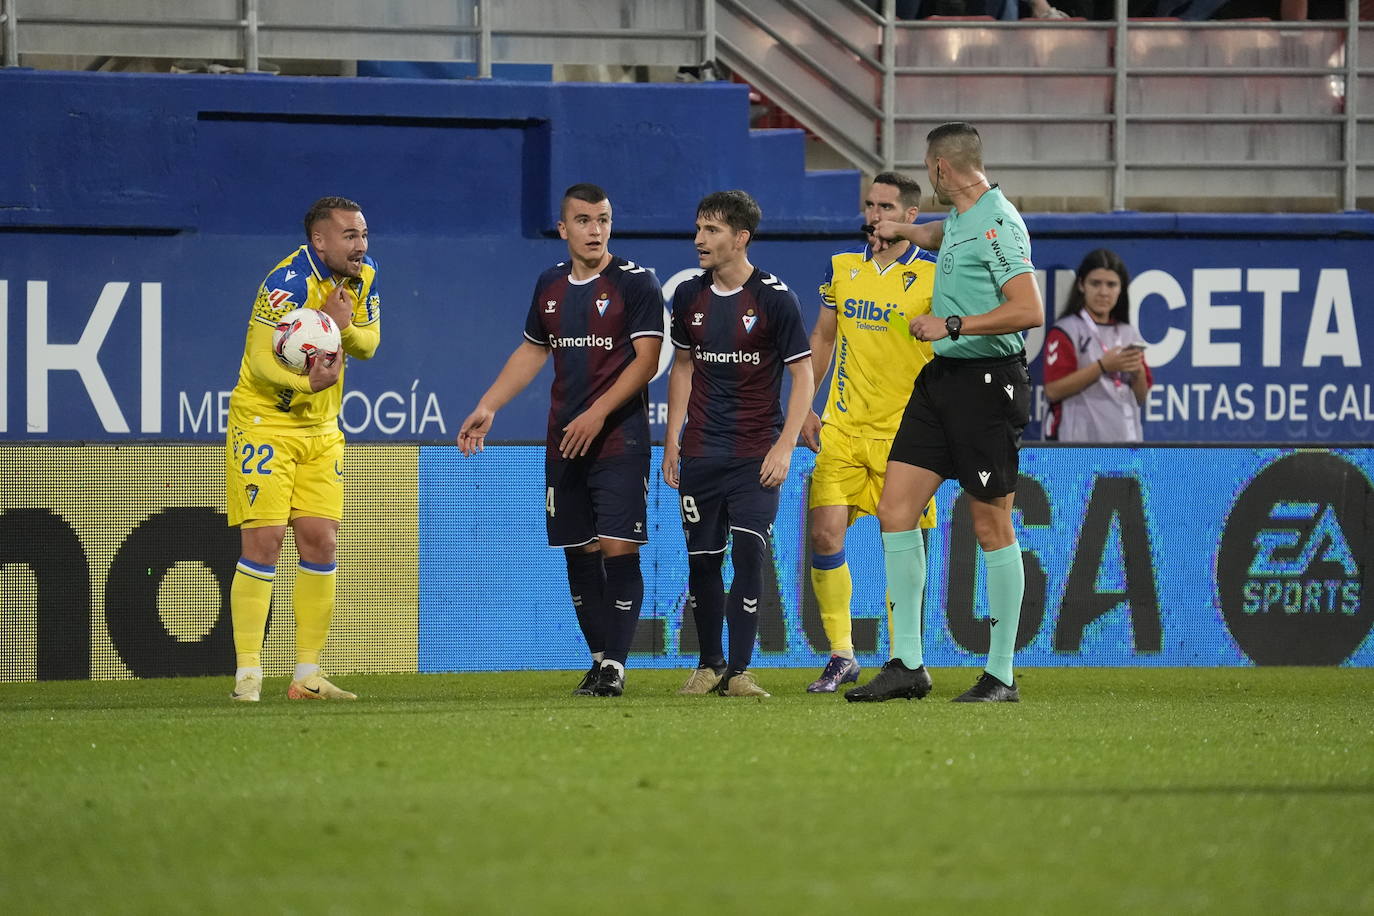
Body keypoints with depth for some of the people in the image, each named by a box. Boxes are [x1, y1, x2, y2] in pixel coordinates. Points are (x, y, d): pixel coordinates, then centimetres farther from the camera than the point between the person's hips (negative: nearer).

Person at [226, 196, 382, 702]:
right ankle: (247, 675, -6)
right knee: (263, 541, -10)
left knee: (321, 541, 2)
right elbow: (261, 362, -26)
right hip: (264, 421, -7)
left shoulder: (363, 273, 1)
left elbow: (369, 344, 7)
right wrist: (306, 383, -44)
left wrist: (345, 326, -16)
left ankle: (308, 675, 8)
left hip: (322, 428, 7)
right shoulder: (288, 283, -22)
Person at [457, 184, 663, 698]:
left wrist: (597, 414, -19)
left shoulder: (635, 283, -6)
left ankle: (615, 665, -7)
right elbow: (532, 351, 25)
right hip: (563, 443, 6)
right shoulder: (551, 285, 12)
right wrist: (487, 408, 19)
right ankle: (599, 661, 13)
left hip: (619, 440, -6)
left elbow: (647, 358, -12)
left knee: (619, 549, -10)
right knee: (579, 554, 6)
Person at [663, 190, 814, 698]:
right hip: (700, 450, 4)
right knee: (702, 560, 4)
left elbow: (803, 375, -4)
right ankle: (709, 665, 18)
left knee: (749, 554, -12)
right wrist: (672, 439, 12)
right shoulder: (689, 296, 6)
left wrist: (784, 447, -12)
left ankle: (739, 671, -9)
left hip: (756, 454, -4)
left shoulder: (775, 298, -7)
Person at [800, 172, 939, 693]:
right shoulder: (842, 268, 9)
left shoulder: (935, 277, -4)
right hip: (842, 429, 4)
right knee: (825, 537, -6)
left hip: (904, 431, -3)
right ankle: (841, 656, 5)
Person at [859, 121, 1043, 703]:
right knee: (895, 507, 2)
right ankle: (907, 665, 4)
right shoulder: (961, 220, 14)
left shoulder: (997, 224, -14)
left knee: (992, 526, -3)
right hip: (940, 377, 9)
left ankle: (1001, 675, 4)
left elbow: (1029, 310, -23)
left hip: (987, 382, -9)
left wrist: (952, 325, -19)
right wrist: (904, 232, 56)